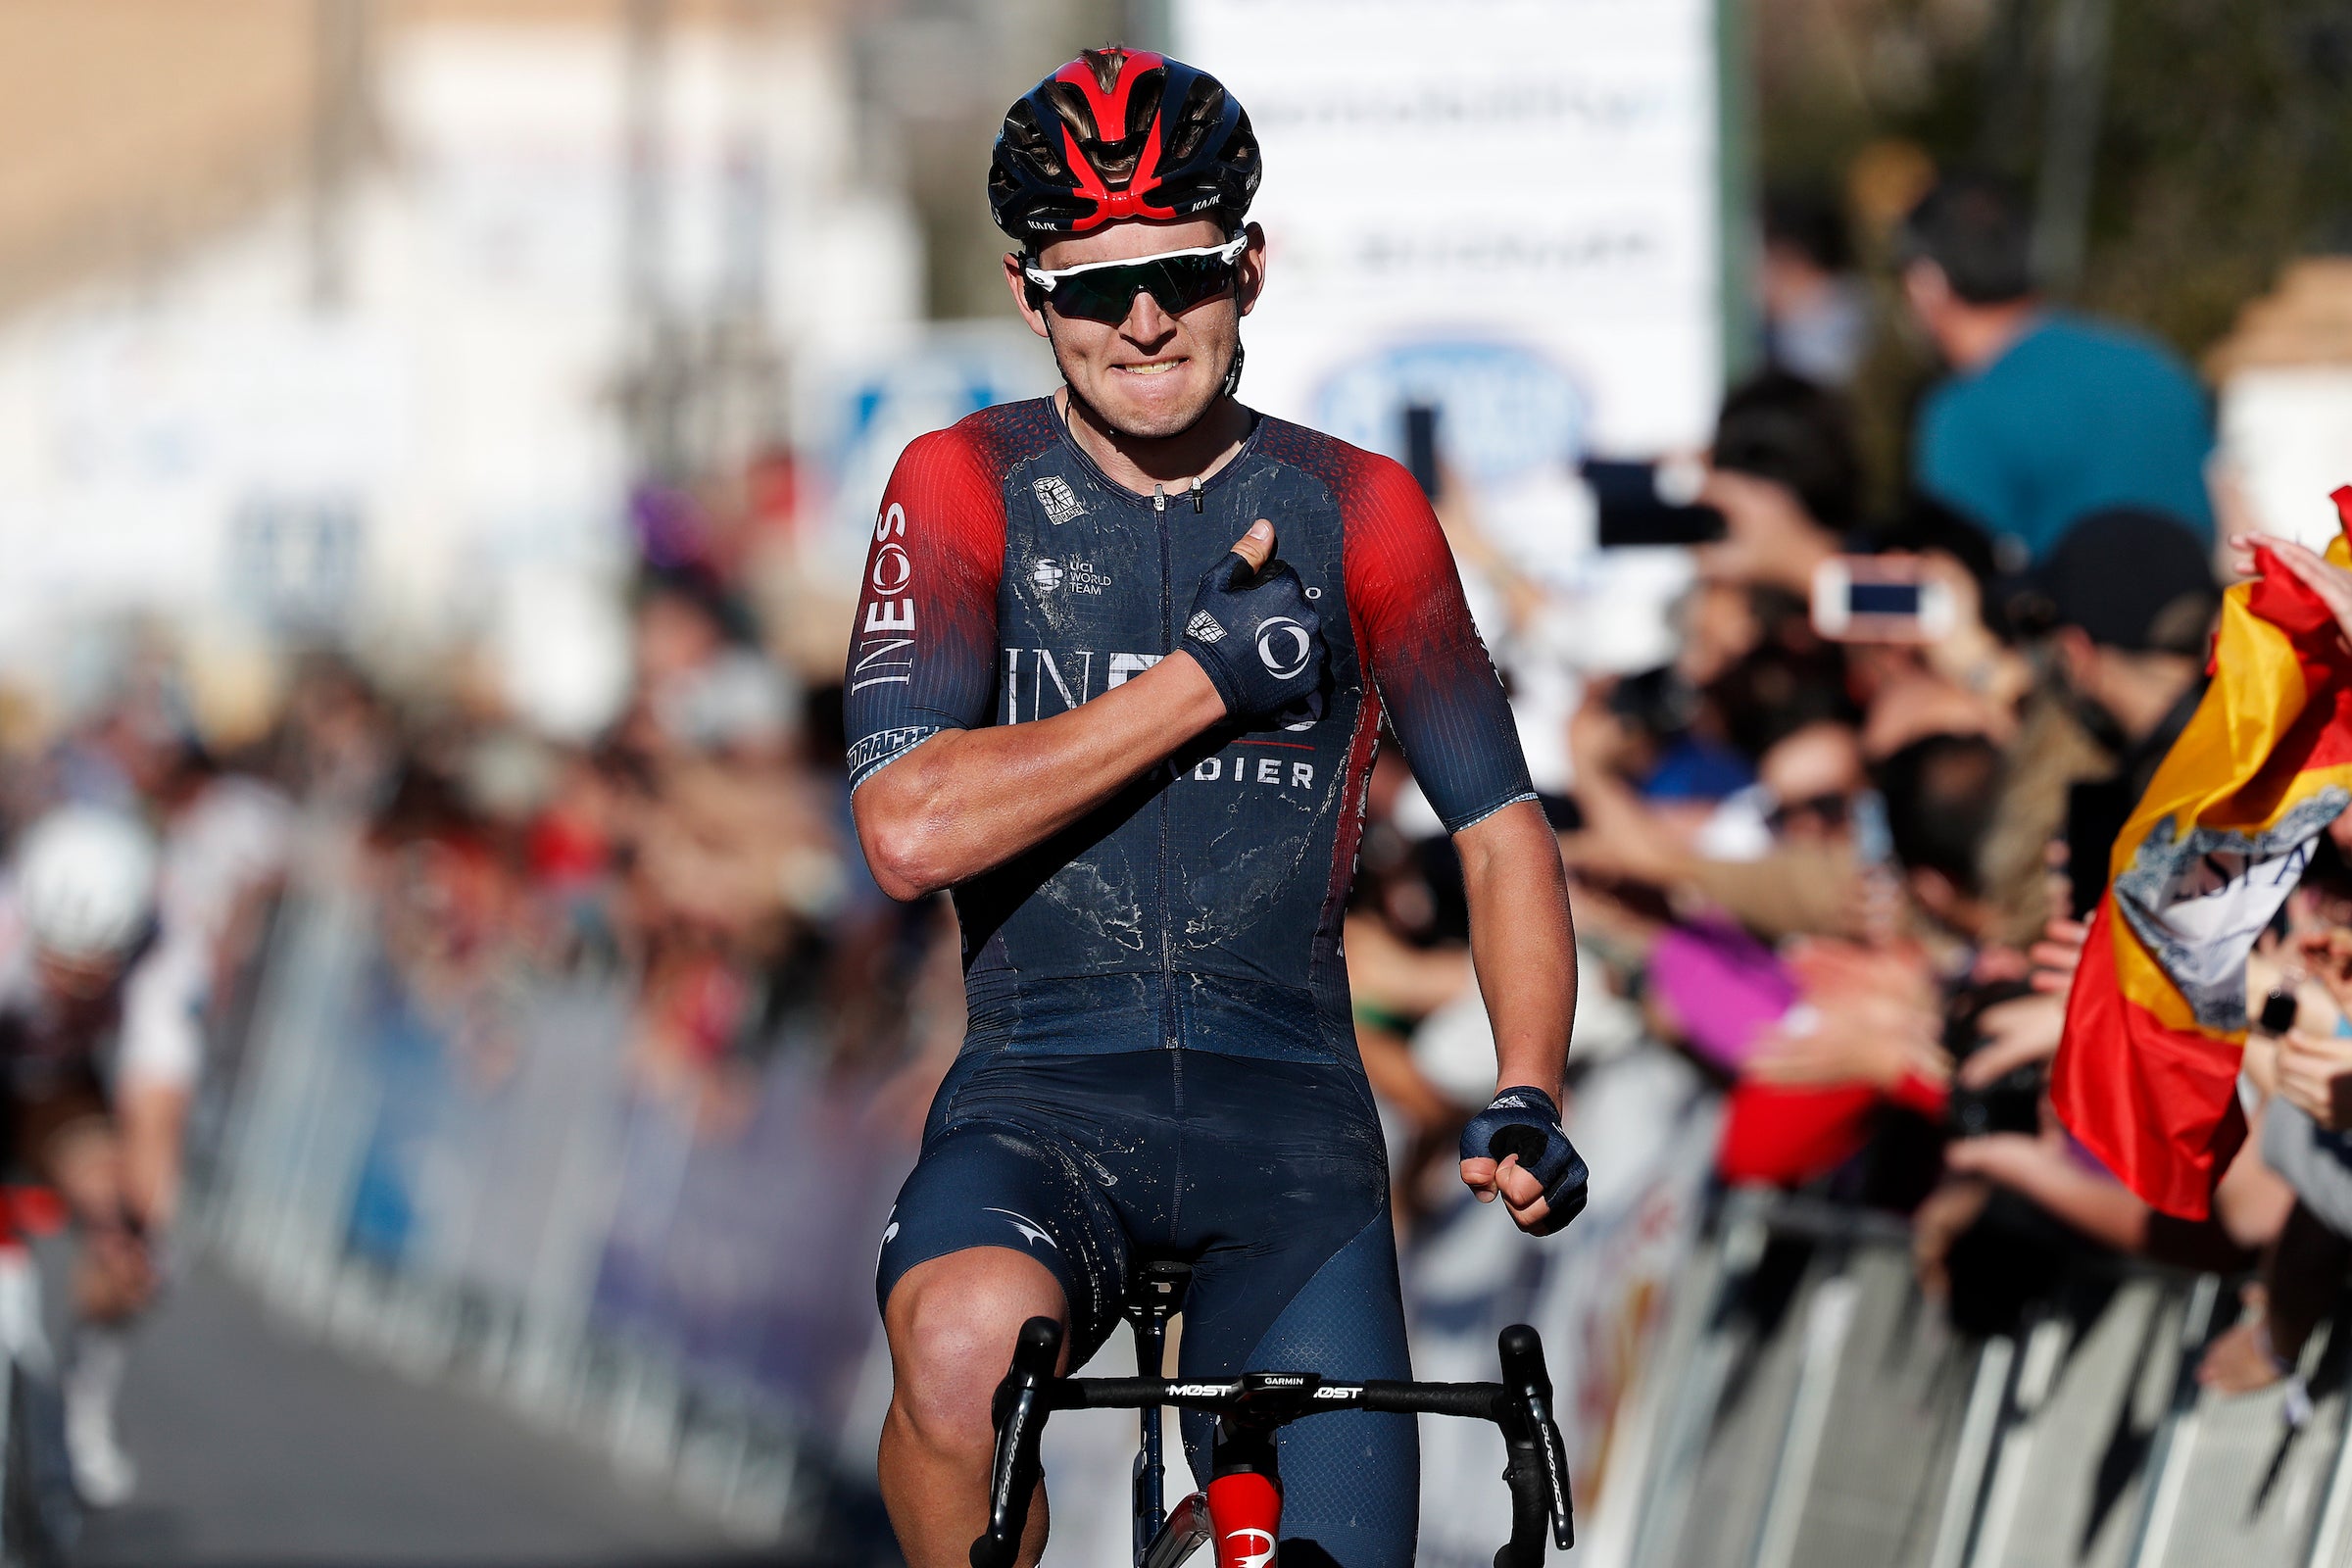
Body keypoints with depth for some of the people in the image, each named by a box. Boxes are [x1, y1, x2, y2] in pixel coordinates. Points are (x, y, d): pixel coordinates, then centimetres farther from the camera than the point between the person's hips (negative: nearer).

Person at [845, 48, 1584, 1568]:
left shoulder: (1358, 514, 5)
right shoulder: (968, 490, 0)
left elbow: (1500, 824, 13)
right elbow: (913, 832, -12)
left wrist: (1527, 1100, -3)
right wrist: (1208, 675, -12)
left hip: (1291, 1115, 2)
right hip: (1044, 1100, -2)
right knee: (966, 1346, -36)